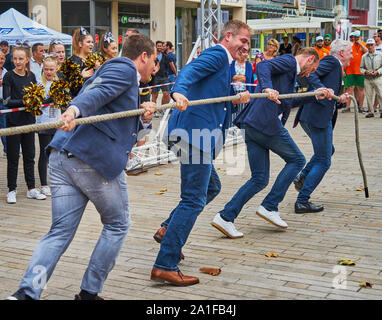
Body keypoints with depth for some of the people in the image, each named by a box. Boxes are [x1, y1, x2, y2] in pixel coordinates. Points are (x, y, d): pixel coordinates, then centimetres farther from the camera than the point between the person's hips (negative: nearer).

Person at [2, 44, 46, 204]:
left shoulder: (31, 76, 8)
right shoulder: (9, 76, -6)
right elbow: (6, 101, -11)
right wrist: (22, 102, -25)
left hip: (28, 119, 4)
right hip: (14, 120, -4)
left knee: (29, 155, 10)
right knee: (13, 157, 2)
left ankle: (31, 189, 18)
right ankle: (12, 190, 11)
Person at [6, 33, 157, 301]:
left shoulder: (108, 69, 32)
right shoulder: (123, 69, 1)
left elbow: (121, 126, 30)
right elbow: (98, 93, -20)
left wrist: (143, 118, 10)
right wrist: (75, 111, -38)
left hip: (62, 158, 9)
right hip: (95, 159, -8)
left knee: (60, 232, 6)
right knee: (118, 225, 10)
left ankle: (26, 292, -9)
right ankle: (89, 293, 14)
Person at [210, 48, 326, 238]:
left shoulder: (290, 71, 30)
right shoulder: (289, 61, 0)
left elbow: (289, 101, 42)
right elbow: (262, 66, -18)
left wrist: (317, 96, 40)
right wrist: (267, 88, -35)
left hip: (250, 125, 9)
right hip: (266, 123, -9)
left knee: (260, 179, 9)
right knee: (297, 160, 8)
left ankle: (225, 217, 1)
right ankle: (269, 206, 3)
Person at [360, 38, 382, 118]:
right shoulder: (364, 56, 9)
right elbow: (361, 68, 12)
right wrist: (365, 72, -8)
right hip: (367, 79, 2)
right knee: (369, 95, 3)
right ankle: (371, 111, 11)